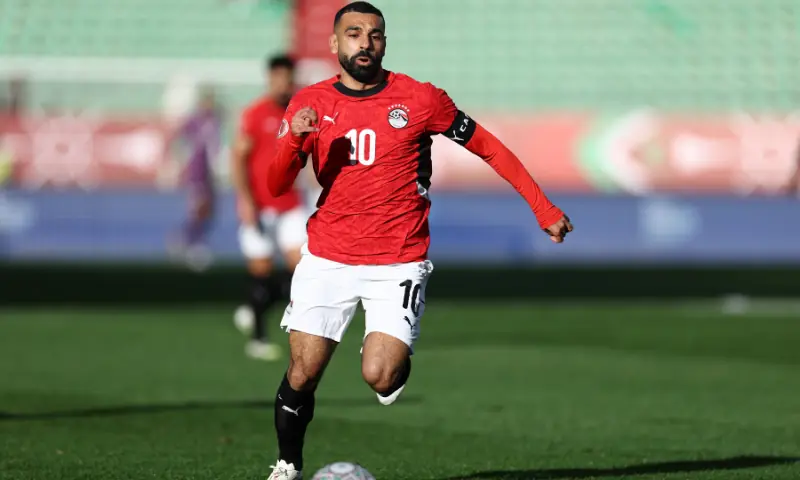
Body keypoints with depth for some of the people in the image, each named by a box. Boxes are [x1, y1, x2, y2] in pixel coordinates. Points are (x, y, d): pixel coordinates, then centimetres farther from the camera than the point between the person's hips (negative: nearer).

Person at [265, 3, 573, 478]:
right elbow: (276, 186, -2)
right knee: (302, 375, -1)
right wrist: (294, 139, -23)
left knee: (379, 376, -16)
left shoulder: (420, 99, -4)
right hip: (327, 260, 2)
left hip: (398, 265, -2)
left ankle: (399, 362, 20)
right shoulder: (310, 103, 2)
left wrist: (543, 208, 3)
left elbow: (487, 145, 5)